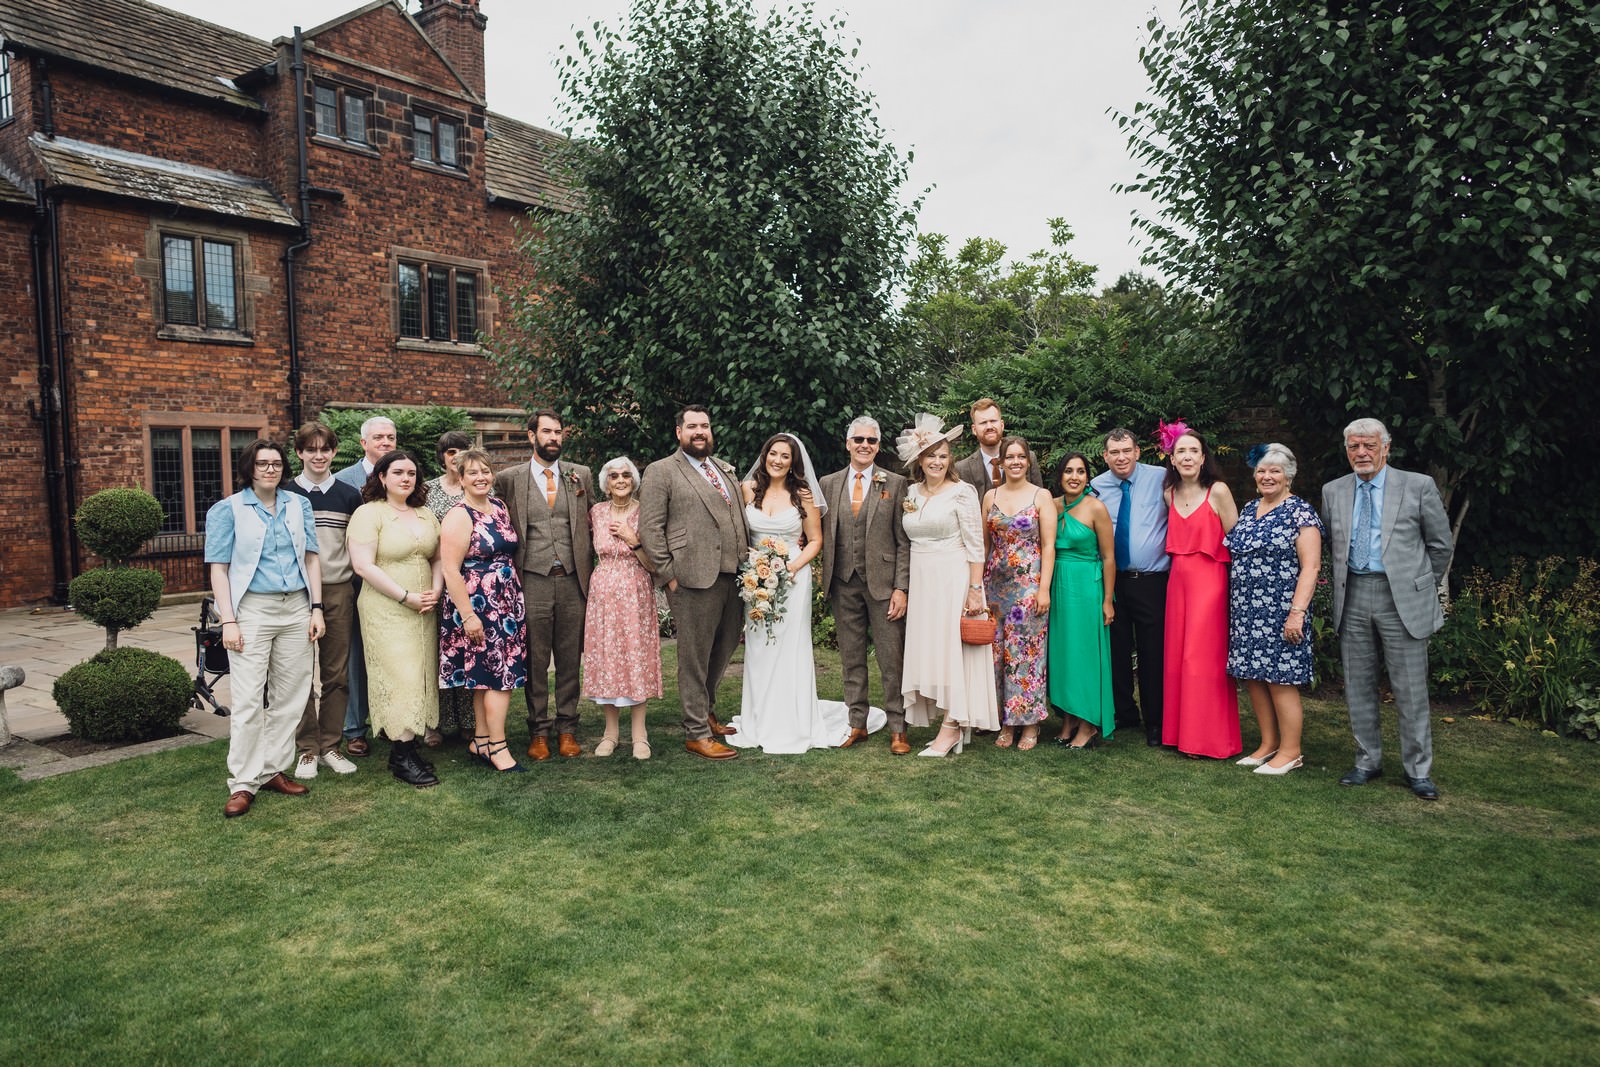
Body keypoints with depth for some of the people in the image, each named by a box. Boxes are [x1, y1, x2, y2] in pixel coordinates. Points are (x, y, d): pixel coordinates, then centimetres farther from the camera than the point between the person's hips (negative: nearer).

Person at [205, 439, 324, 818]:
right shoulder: (228, 510, 1)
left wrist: (316, 608, 4)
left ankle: (274, 770, 19)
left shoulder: (299, 505, 11)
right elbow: (219, 569, -3)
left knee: (290, 696, 7)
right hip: (252, 609, -4)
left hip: (296, 609, 4)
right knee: (248, 700, -4)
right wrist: (228, 621, -10)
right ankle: (243, 783, 4)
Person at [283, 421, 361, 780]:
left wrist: (360, 590, 6)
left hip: (339, 590, 2)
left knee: (337, 673, 5)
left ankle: (330, 746, 15)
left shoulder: (350, 495, 7)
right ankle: (307, 749, 11)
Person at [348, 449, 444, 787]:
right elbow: (363, 566, -14)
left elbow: (438, 558, 17)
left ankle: (408, 746, 15)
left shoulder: (426, 514, 13)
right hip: (385, 610, -6)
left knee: (420, 677, 6)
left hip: (424, 611, 6)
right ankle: (401, 758, -1)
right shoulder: (368, 513, -6)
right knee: (399, 678, -8)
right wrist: (407, 597, -16)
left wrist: (436, 591, -3)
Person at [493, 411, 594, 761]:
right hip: (533, 581, -1)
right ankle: (538, 730, 16)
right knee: (535, 661, 4)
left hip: (572, 580, 2)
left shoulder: (581, 475, 9)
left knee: (570, 659, 8)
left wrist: (591, 569, 9)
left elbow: (593, 522, 14)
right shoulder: (509, 478, 4)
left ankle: (567, 728, 19)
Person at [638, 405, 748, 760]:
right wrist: (668, 575, -11)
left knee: (725, 649, 17)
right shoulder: (661, 472, -2)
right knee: (695, 658, 2)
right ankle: (697, 732, 13)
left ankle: (704, 711, 37)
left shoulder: (725, 470, 19)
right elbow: (649, 529, -7)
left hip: (732, 576, 7)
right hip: (695, 580, -7)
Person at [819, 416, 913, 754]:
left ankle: (897, 729, 12)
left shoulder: (895, 483, 1)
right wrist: (826, 580, -2)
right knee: (851, 660, 11)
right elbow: (823, 535, 10)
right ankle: (856, 723, 22)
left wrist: (901, 588, -8)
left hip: (882, 582, -3)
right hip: (843, 584, 3)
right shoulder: (829, 484, 9)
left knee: (892, 660, 1)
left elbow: (904, 541, -2)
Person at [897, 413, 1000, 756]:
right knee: (927, 650, 6)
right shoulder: (912, 492, 11)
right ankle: (953, 726, 15)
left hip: (953, 582, -6)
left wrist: (975, 589, -15)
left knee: (952, 649, -5)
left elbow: (975, 545, -9)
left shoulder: (962, 491, -7)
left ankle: (951, 728, 3)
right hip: (921, 583, 6)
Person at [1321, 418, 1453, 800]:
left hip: (1402, 598, -3)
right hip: (1352, 598, 3)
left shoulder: (1418, 486, -1)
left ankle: (1418, 770, 13)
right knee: (1359, 686, 9)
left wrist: (1423, 588, 8)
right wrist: (1343, 585, 12)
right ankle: (1367, 761, 22)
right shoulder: (1333, 491, 9)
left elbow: (1441, 544, 6)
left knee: (1411, 689, 1)